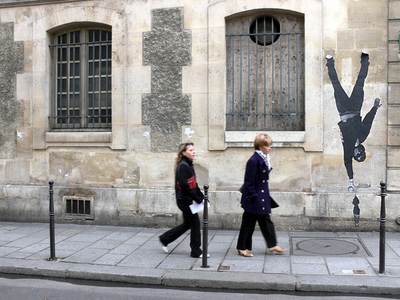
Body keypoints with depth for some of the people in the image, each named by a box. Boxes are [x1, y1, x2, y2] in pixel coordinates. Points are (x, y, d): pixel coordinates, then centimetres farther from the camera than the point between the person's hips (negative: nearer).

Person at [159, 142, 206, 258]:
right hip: (185, 200, -10)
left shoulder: (188, 165, 13)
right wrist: (198, 198, -17)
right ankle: (196, 251, 12)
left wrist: (201, 196, 5)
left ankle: (165, 239, 29)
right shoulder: (183, 166, -17)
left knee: (187, 223, 18)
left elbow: (193, 184, 13)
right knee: (195, 223, -1)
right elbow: (186, 186, -23)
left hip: (187, 200, 10)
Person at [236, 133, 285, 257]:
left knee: (266, 221, 14)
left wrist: (266, 196, 16)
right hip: (254, 197, -9)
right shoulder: (254, 161, -20)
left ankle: (272, 245, 22)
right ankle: (242, 248, 15)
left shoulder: (264, 159, 7)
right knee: (249, 223, 3)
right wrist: (254, 197, -19)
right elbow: (249, 182, -19)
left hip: (263, 196, 9)